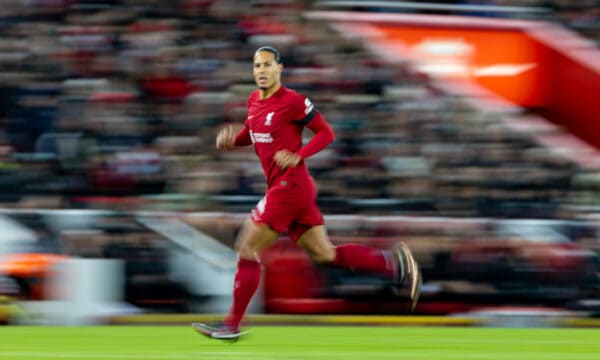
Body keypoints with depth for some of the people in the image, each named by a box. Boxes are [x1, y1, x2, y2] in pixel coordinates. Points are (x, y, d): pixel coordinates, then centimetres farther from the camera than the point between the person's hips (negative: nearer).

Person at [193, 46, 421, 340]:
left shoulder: (292, 102, -12)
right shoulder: (254, 100, 12)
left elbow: (326, 132, -7)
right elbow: (251, 134, 28)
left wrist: (297, 156, -20)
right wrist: (232, 139, 7)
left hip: (291, 185, -9)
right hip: (280, 186, 9)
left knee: (247, 247, -7)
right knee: (324, 254, 9)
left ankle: (232, 324, -1)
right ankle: (395, 265, 11)